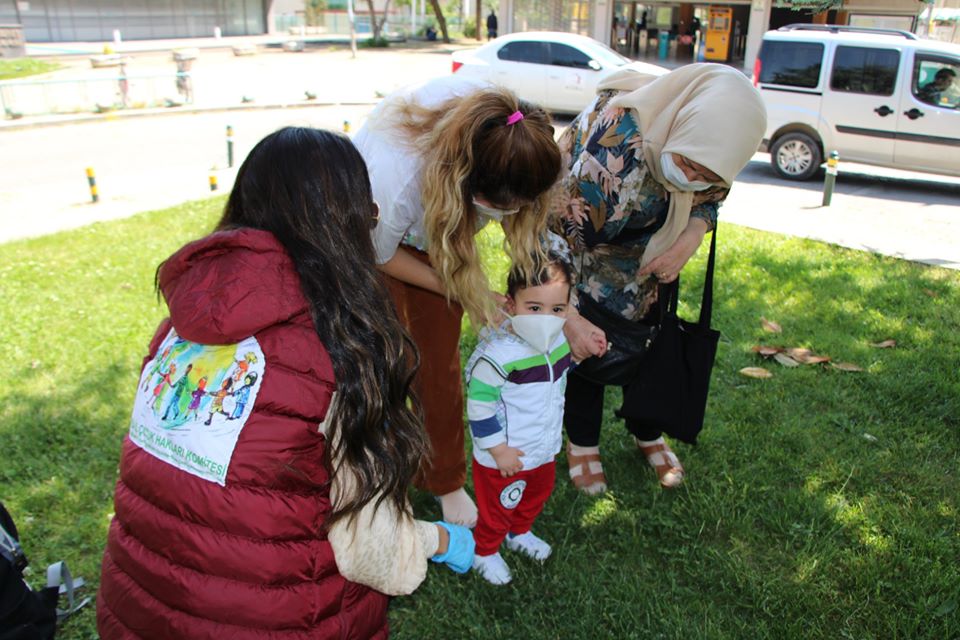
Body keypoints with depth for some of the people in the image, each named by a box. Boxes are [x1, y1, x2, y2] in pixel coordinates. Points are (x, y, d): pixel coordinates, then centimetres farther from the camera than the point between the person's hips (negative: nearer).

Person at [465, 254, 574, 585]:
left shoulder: (559, 342, -8)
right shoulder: (499, 354, -33)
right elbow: (480, 406, -26)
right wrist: (498, 450, -21)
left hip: (545, 449, 7)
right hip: (506, 457, -7)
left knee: (537, 494, 30)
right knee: (498, 508, 14)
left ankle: (519, 532, 58)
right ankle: (484, 552, 42)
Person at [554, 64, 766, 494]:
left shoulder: (706, 135, -23)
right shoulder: (614, 144, -43)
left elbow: (709, 197, -1)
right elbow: (562, 234, -36)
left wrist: (690, 240, -22)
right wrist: (568, 318, -33)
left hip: (649, 252, 5)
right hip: (586, 247, -5)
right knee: (588, 341, -3)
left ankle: (647, 434, 34)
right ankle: (582, 441, 22)